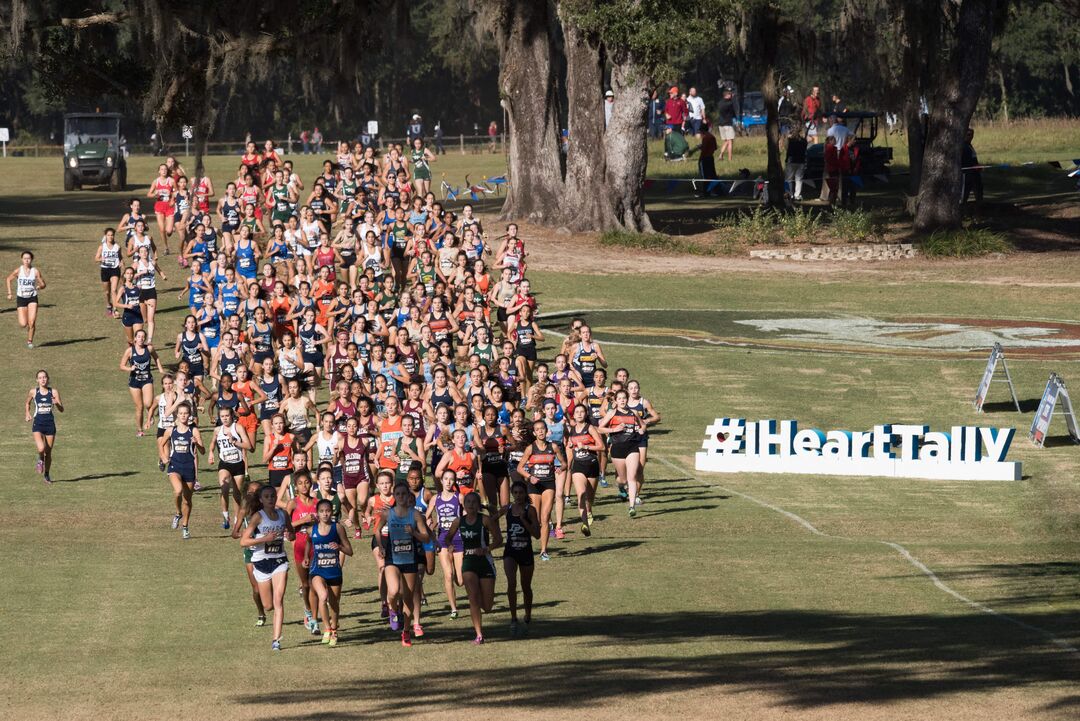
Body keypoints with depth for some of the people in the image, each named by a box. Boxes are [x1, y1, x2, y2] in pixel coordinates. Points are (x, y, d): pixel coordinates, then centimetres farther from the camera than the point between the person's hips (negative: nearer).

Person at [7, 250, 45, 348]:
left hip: (32, 298, 0)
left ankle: (30, 341, 9)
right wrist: (9, 293, 7)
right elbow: (9, 279, 10)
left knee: (32, 322, -12)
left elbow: (43, 285, 0)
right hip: (21, 298, 0)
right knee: (23, 324, -6)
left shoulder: (36, 271, -7)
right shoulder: (18, 271, -7)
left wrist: (39, 286, -20)